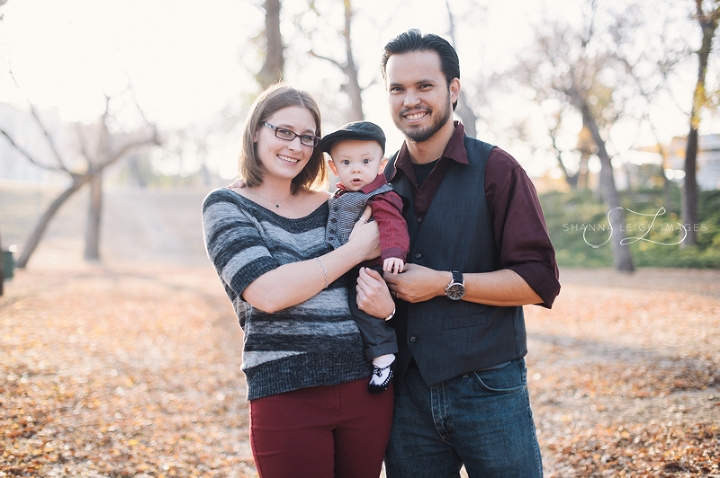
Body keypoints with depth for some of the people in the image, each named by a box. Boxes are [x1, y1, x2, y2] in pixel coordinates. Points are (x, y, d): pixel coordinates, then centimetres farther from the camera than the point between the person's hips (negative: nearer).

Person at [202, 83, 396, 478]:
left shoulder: (331, 207, 10)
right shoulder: (226, 207, -1)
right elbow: (269, 292, -17)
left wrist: (386, 306, -6)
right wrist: (356, 249, -11)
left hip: (367, 386, 4)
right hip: (286, 396, -4)